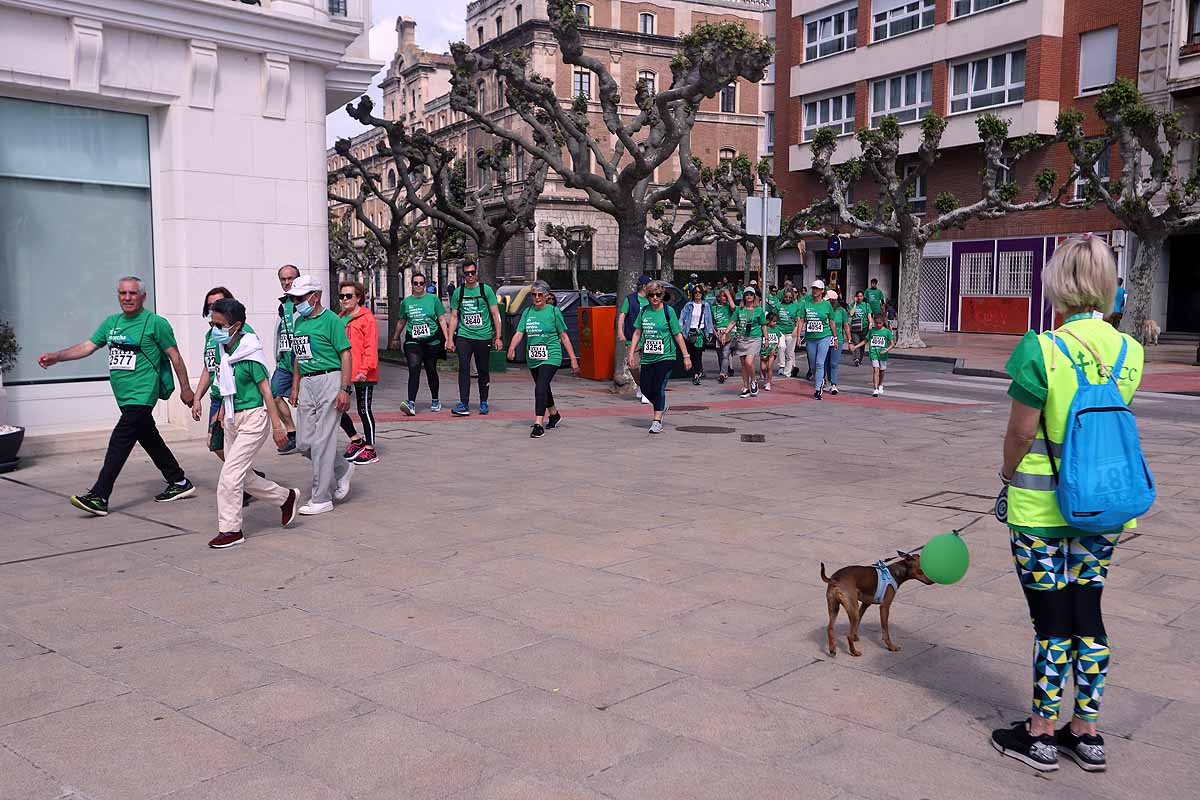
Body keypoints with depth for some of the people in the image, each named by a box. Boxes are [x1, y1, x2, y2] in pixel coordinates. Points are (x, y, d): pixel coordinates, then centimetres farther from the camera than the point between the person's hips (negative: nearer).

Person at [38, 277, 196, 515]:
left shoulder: (155, 323, -6)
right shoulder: (111, 323, 13)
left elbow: (175, 356, -3)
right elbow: (88, 346, 11)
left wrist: (186, 388, -2)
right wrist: (57, 357, -3)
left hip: (141, 396, -8)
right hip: (125, 397, 8)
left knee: (119, 444, -12)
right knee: (150, 440, 15)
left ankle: (98, 497, -12)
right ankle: (179, 483, 28)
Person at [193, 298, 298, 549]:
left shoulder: (249, 353, -17)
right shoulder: (223, 350, 5)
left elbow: (265, 389, -16)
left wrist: (276, 425, -16)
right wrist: (223, 409, 18)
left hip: (252, 419, -8)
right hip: (233, 420, 9)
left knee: (230, 474, -8)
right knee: (243, 476, 14)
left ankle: (230, 530, 3)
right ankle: (285, 497, 32)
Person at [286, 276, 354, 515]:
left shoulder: (331, 320, -9)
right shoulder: (299, 322, 15)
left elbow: (345, 354, -12)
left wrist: (345, 389, -19)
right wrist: (295, 387, 19)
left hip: (329, 380, -8)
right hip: (307, 384, 8)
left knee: (322, 442, -5)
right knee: (304, 443, 6)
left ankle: (321, 499, 4)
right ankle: (342, 469, 29)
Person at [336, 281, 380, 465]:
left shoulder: (367, 318, -7)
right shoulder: (339, 319, 13)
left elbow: (371, 346, -13)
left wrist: (364, 369, -20)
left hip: (362, 374, -7)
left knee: (364, 410, 2)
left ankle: (370, 450, 14)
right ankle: (356, 439, 23)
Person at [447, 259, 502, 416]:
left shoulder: (486, 290, 2)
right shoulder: (458, 292, 8)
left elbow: (495, 314, 2)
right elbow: (454, 317, 12)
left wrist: (498, 337, -3)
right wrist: (450, 339, 6)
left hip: (483, 337, -1)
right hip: (464, 336, 1)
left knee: (483, 371, 6)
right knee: (463, 369, -10)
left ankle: (483, 402, 20)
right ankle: (464, 404, -11)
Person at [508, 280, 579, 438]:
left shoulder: (554, 311, -3)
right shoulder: (527, 312, 7)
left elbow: (564, 336, 1)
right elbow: (519, 333, -1)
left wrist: (573, 359, 0)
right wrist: (512, 347, -21)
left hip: (550, 357, -5)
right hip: (533, 358, 5)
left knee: (540, 389, -19)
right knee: (544, 389, 21)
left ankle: (538, 424, -19)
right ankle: (554, 414, 44)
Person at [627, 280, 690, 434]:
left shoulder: (668, 311, -6)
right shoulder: (644, 311, 5)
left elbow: (678, 335, -4)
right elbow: (637, 332, 14)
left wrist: (686, 356, -5)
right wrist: (631, 353, 8)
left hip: (665, 357, -5)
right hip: (647, 357, 5)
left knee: (659, 388, -11)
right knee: (646, 389, 6)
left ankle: (657, 421, -4)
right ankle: (662, 407, 34)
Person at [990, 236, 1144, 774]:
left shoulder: (1042, 350, -18)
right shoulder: (1130, 352, -1)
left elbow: (1021, 432, -13)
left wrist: (1009, 473, 4)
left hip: (1042, 507, -5)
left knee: (1052, 621, 5)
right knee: (1088, 613, 16)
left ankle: (1041, 735, 20)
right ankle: (1087, 734, 27)